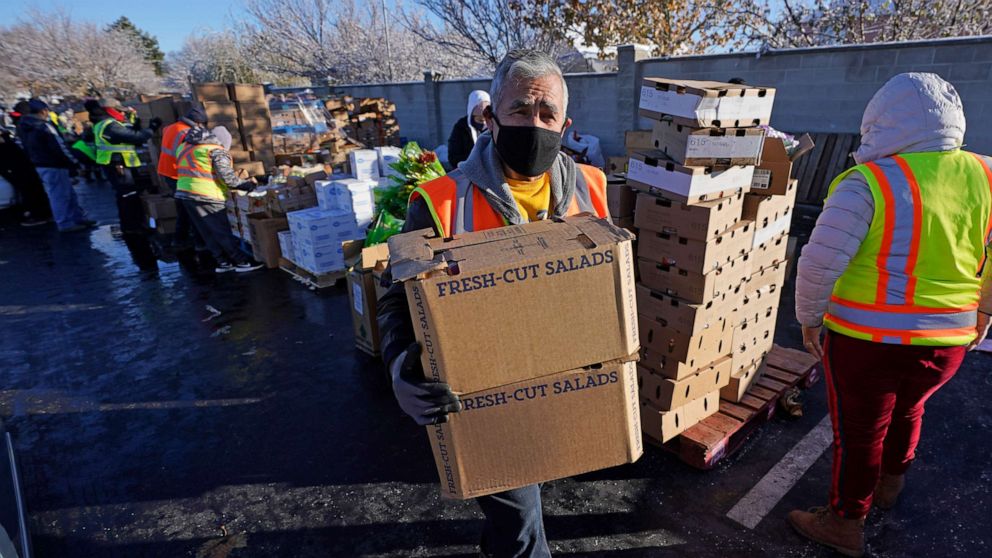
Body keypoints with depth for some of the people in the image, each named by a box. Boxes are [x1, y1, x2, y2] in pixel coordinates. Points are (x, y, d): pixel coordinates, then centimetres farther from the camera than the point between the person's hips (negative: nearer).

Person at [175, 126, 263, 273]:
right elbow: (228, 178, -13)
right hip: (206, 196, -8)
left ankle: (223, 262, 19)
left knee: (208, 233, 13)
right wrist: (248, 184, -2)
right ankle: (242, 262, 6)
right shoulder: (217, 151, -6)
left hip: (184, 193, 8)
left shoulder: (185, 146, 20)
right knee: (223, 232, -1)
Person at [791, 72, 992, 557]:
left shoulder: (868, 183, -19)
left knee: (859, 432, 12)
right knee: (907, 411, 30)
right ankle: (890, 485, 55)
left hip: (869, 340, -6)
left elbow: (820, 263, -24)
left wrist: (810, 318, -9)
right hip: (948, 339, 6)